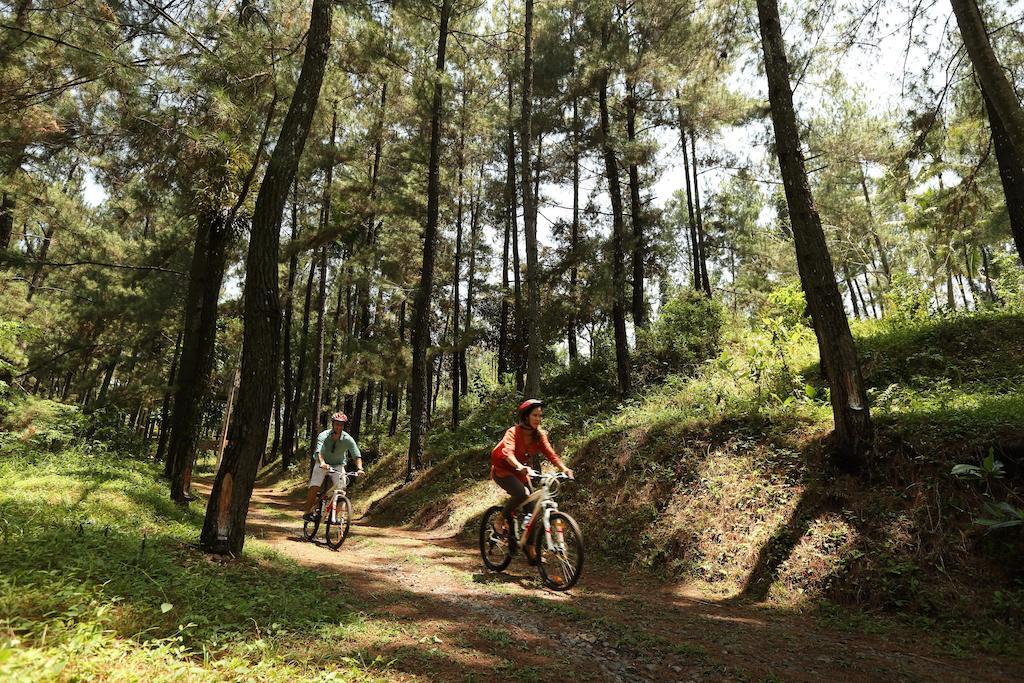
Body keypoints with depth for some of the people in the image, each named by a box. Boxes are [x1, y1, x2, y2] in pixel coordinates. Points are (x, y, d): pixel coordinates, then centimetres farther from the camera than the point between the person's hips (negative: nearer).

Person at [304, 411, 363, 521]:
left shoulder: (348, 439, -19)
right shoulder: (323, 435, -22)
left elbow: (357, 455, -25)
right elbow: (319, 450, -39)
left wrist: (359, 468, -43)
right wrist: (322, 463, -59)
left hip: (338, 465, 1)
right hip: (322, 464, -1)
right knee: (314, 488, -15)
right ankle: (308, 512, 4)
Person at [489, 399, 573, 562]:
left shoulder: (539, 435, -6)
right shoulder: (514, 432, -24)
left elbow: (550, 454, -16)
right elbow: (508, 452, -41)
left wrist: (564, 468, -35)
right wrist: (520, 467, -61)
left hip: (521, 472, 6)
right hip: (503, 470, -6)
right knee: (521, 493, -32)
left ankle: (531, 550, 12)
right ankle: (502, 521, -6)